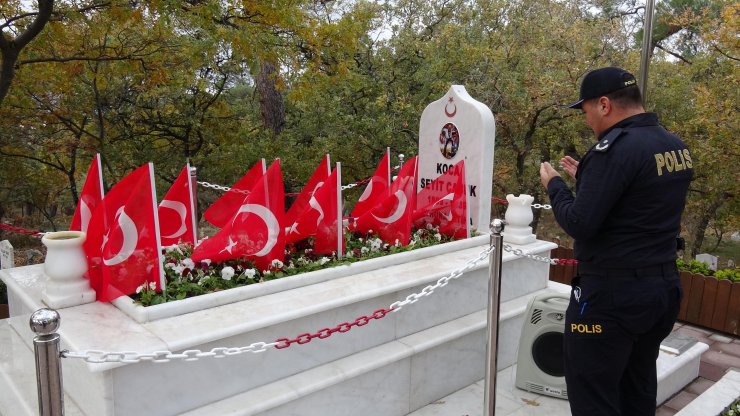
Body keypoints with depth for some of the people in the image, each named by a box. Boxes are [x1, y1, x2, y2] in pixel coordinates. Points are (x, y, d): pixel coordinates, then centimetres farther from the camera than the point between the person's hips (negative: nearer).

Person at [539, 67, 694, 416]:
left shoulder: (616, 146, -19)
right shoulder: (676, 147, 9)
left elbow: (579, 225, -21)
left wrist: (554, 184, -4)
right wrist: (586, 177, 15)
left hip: (611, 295, -9)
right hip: (665, 288, 9)